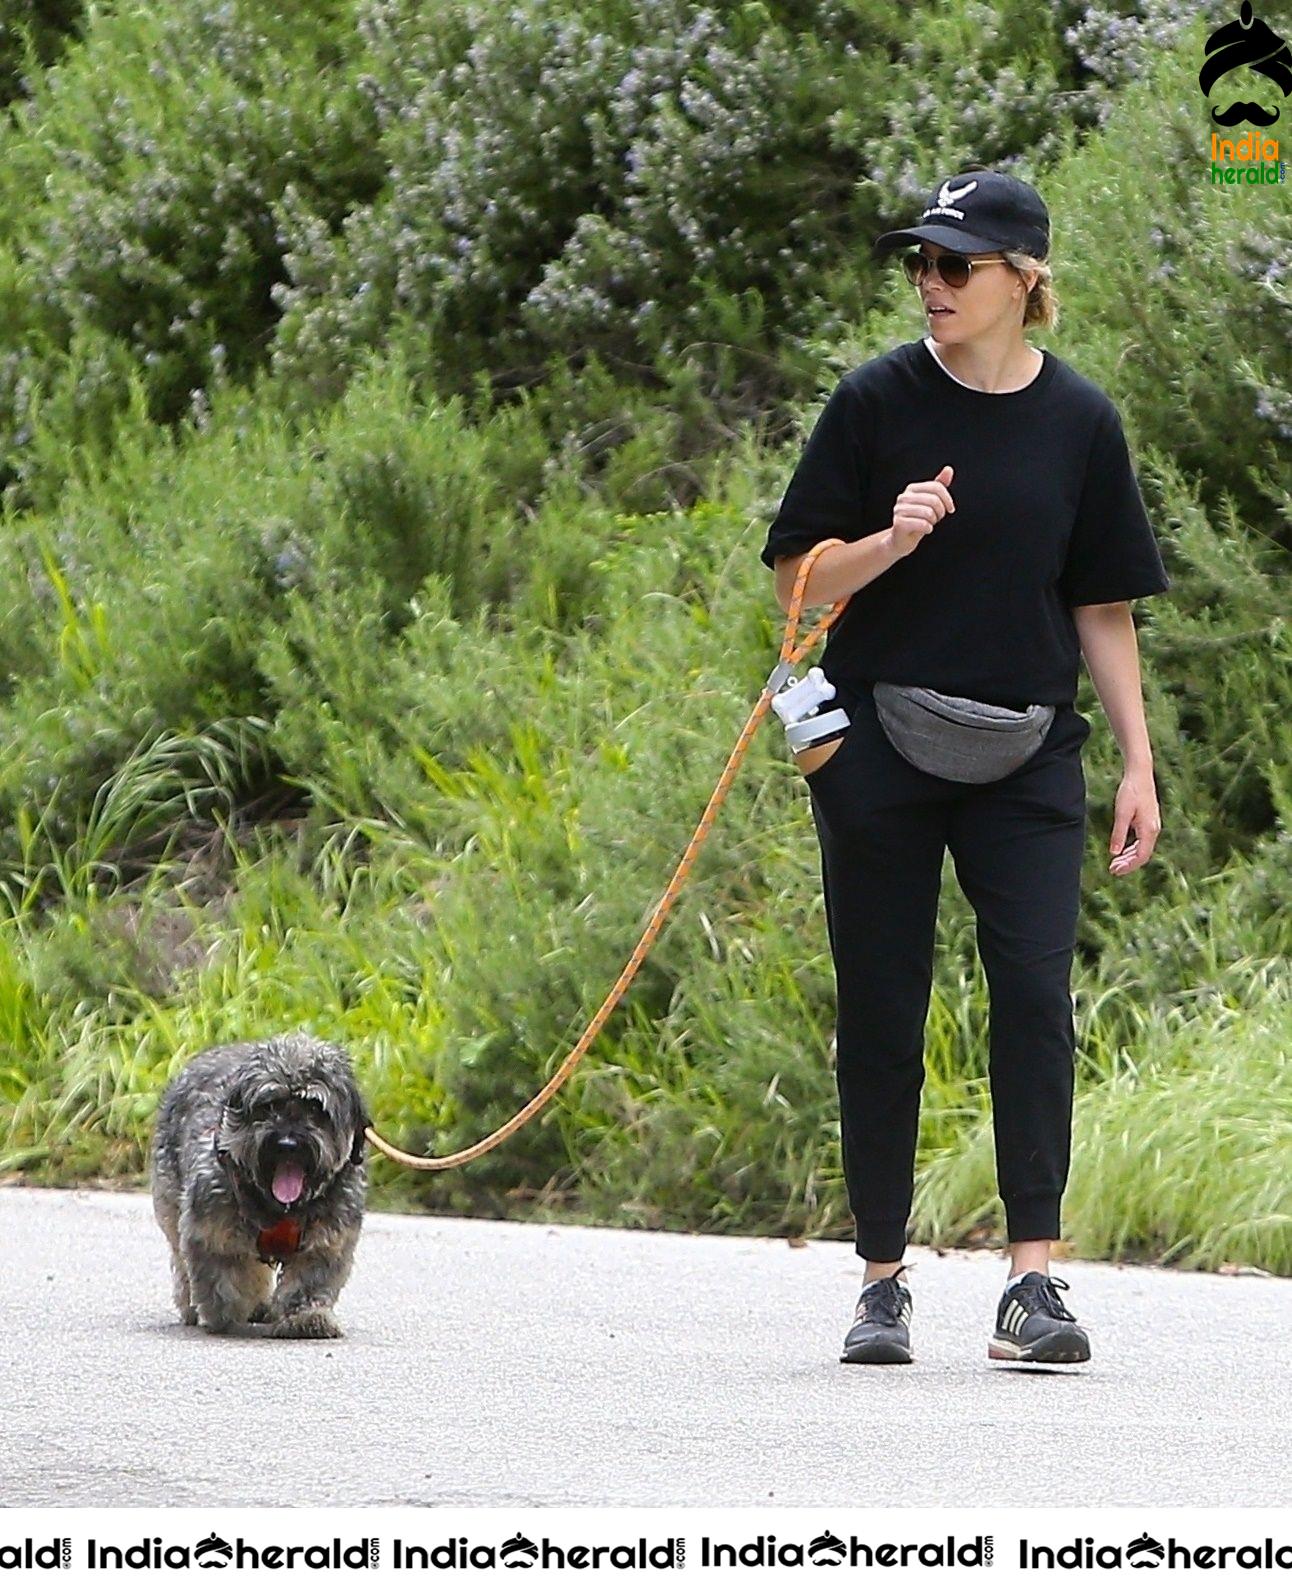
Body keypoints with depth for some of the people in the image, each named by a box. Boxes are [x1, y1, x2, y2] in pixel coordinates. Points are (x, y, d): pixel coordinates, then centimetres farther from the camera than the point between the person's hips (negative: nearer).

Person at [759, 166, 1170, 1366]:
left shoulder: (1079, 421, 4)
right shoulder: (878, 401, -1)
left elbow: (1103, 605, 10)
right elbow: (798, 583, 2)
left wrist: (1138, 765, 5)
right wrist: (890, 542, -18)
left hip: (1026, 752, 1)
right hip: (878, 751, -1)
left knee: (1035, 989, -13)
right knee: (880, 1013, 3)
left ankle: (1031, 1279, -13)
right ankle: (882, 1281, 13)